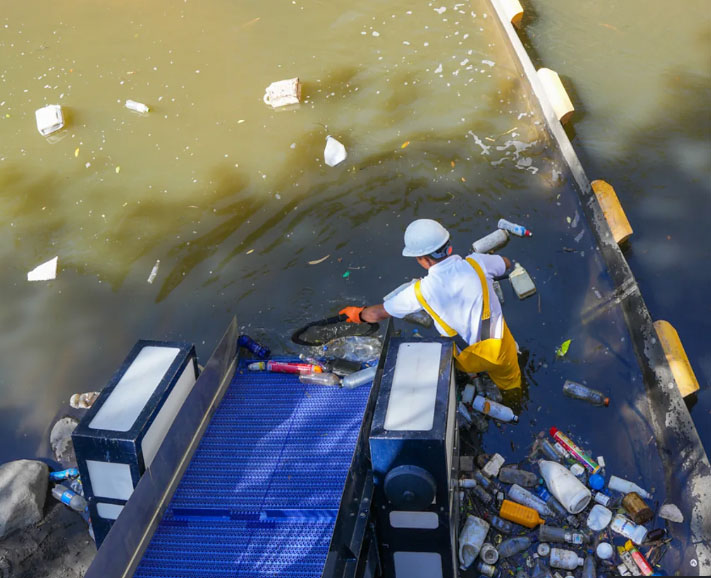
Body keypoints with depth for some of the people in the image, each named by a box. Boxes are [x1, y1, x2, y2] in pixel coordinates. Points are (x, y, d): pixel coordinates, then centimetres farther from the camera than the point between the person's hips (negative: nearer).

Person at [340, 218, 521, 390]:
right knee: (511, 386, 30)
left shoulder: (421, 291, -22)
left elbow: (378, 313, -4)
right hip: (501, 351, 2)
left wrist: (358, 314, 17)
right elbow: (506, 263, 7)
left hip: (469, 360, -2)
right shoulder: (476, 263, -19)